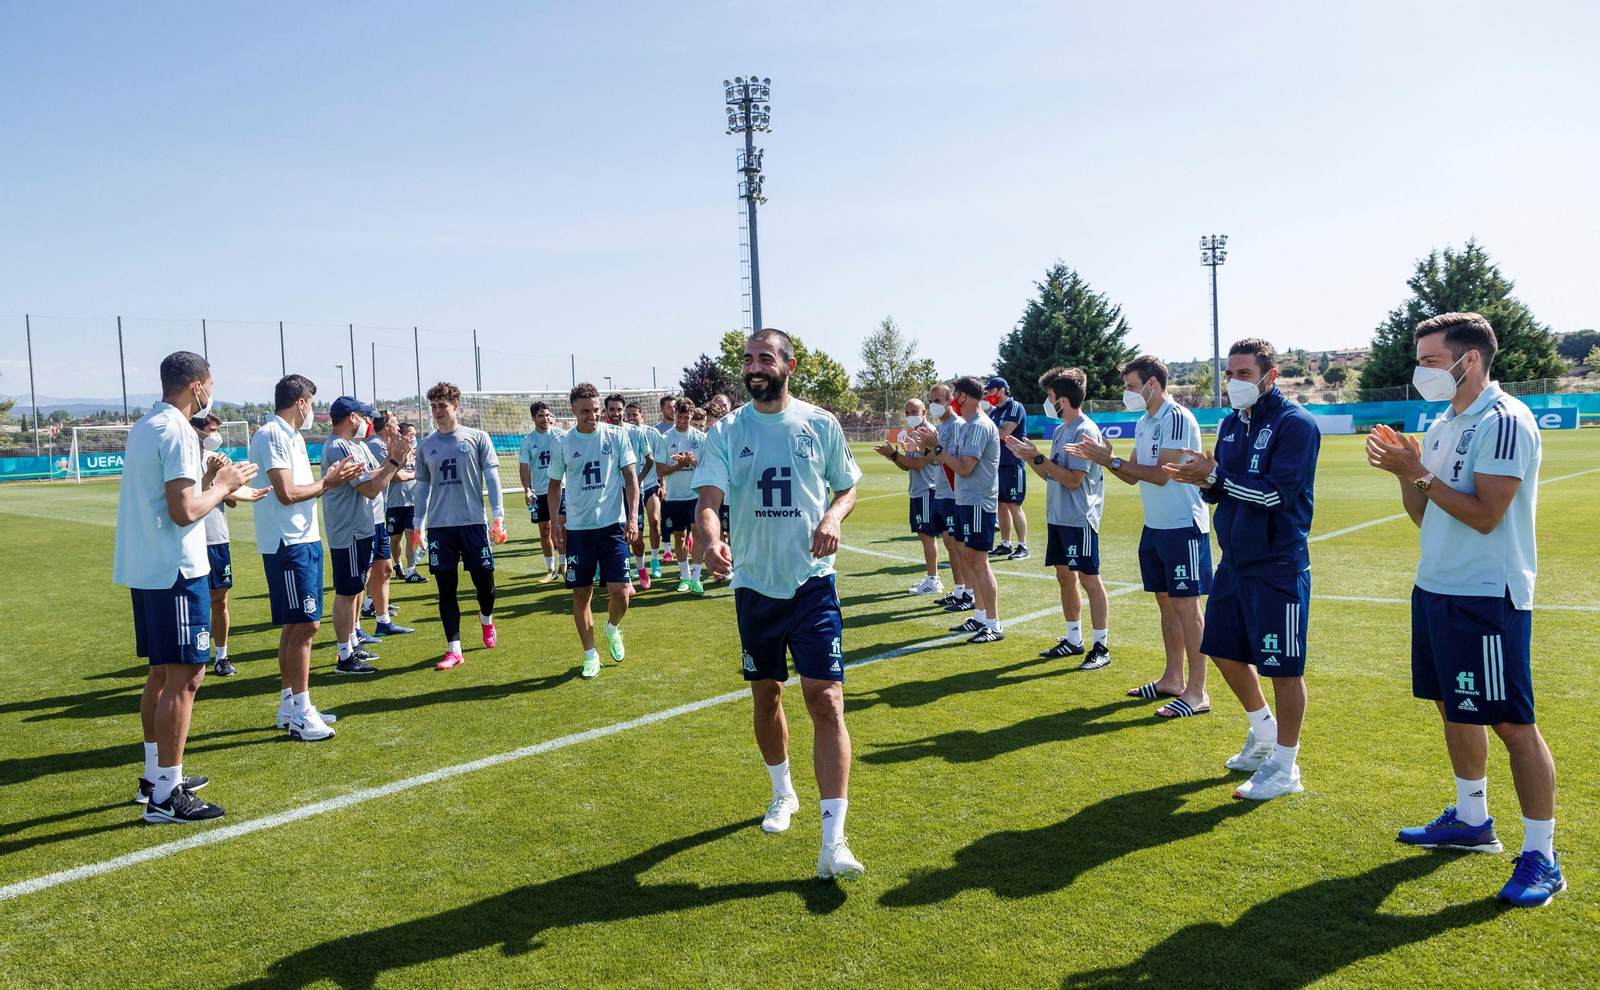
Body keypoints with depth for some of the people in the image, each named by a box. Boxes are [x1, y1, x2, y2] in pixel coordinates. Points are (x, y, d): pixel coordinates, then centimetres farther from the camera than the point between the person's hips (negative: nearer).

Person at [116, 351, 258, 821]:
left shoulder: (142, 427, 14)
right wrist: (224, 485, -6)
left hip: (143, 570, 10)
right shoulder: (176, 431, -16)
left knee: (162, 673, 18)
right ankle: (165, 795, -2)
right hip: (175, 571, -10)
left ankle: (155, 776, 28)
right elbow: (184, 511, -21)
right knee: (184, 678, -5)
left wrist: (211, 480, 18)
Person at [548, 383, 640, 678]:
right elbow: (555, 484, 12)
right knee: (581, 593, 3)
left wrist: (633, 515, -7)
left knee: (619, 590, -6)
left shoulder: (617, 436, 0)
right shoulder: (562, 443, 3)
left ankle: (613, 629, 27)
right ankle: (590, 655, 18)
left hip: (612, 524, -1)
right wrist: (555, 522, 4)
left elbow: (631, 477, 2)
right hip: (577, 528, 1)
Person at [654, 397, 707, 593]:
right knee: (679, 536, 9)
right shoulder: (664, 439, 2)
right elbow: (660, 470, -1)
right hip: (673, 495, 2)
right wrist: (679, 465, -17)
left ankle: (695, 579, -5)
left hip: (696, 494, -1)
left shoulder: (701, 437, 1)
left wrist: (692, 462, -20)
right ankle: (685, 577, 21)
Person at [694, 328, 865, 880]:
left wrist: (834, 516, -12)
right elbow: (708, 499, -10)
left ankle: (833, 844, -8)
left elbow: (848, 486, 11)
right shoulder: (727, 432, 0)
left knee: (826, 702, -10)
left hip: (813, 583, -2)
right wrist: (710, 540, -33)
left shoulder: (820, 424, 0)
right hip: (754, 586, 2)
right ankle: (782, 793, 41)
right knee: (766, 698, 15)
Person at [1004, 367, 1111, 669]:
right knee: (1065, 576, 14)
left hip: (1080, 519, -9)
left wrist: (1038, 457, -17)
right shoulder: (1060, 430, 13)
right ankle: (1074, 640, 25)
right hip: (1057, 517, 9)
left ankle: (1101, 647, 3)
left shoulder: (1085, 431, -15)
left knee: (1088, 578, -4)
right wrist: (1028, 457, 6)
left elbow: (1073, 479, -20)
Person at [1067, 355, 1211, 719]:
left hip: (1183, 526, -9)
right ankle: (1172, 679, 24)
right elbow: (1133, 476, 15)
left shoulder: (1177, 419, -15)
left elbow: (1161, 474, -21)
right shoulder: (1144, 422, 13)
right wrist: (1102, 459, 0)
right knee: (1165, 602, 14)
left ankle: (1197, 693, 0)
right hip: (1155, 526, 9)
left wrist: (1112, 459, -16)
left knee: (1185, 605, -6)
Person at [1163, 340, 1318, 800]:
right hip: (1234, 559, 8)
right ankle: (1264, 732, 40)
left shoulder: (1295, 424, -13)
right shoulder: (1231, 423, 11)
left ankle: (1285, 767, 14)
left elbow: (1276, 492, -23)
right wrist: (1204, 481, -8)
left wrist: (1216, 474, -17)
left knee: (1283, 667, 1)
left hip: (1277, 566, -8)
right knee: (1224, 650, 17)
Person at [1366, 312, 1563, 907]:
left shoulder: (1505, 422, -14)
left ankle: (1541, 857, 7)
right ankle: (1471, 820, 33)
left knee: (1511, 722, -3)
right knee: (1453, 708, 17)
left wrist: (1418, 473, -17)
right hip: (1435, 589, 9)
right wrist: (1406, 472, -1)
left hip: (1487, 596, -9)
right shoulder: (1444, 426, 13)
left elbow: (1485, 514, -20)